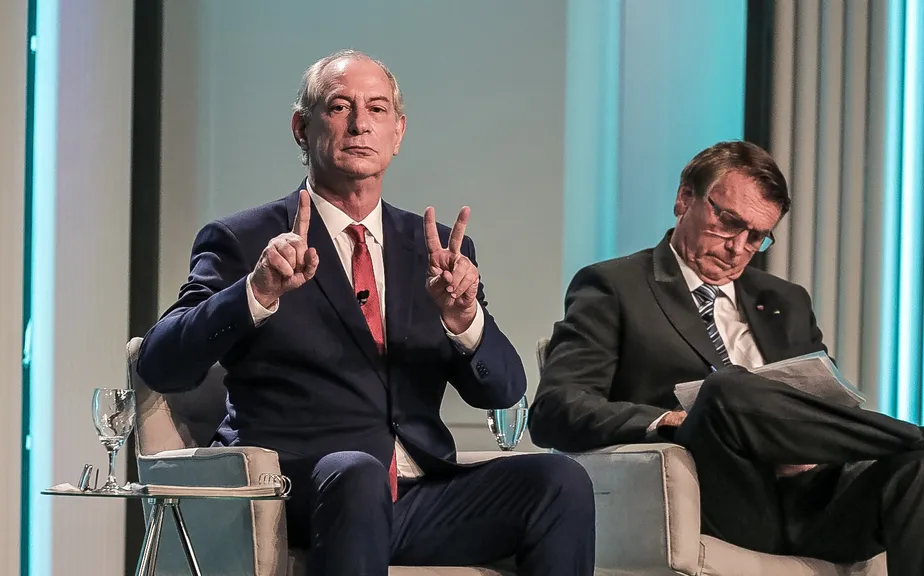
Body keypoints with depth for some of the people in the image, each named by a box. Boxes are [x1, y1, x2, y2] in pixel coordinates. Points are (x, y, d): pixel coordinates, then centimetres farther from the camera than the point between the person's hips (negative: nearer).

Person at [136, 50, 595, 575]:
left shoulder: (436, 249, 18)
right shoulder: (244, 242, 6)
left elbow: (502, 390, 9)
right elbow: (160, 368, -7)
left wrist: (461, 318, -13)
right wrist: (258, 292, -23)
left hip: (421, 501, 4)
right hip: (298, 492, -4)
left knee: (561, 480, -21)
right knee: (356, 474, -37)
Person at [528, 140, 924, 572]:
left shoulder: (787, 302, 28)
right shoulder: (614, 288, 12)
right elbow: (553, 412, -1)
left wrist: (814, 446, -4)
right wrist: (671, 423, -18)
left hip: (808, 500, 4)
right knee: (726, 389, -36)